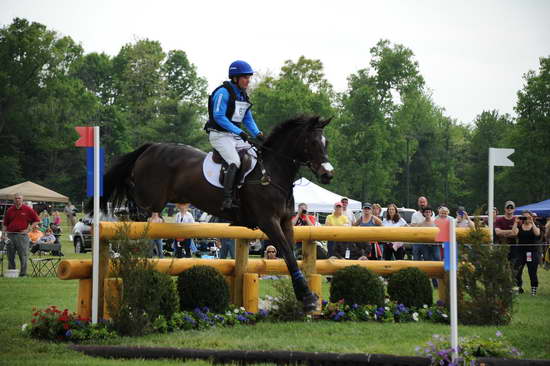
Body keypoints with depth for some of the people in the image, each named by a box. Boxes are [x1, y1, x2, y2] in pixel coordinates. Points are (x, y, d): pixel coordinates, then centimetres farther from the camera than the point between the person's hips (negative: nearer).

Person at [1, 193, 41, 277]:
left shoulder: (28, 210, 2)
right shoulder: (10, 210, 11)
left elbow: (37, 220, 6)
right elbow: (5, 224, 16)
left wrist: (29, 229, -4)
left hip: (22, 235, -4)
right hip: (10, 235, 4)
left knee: (23, 256, -4)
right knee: (10, 257, 7)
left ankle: (23, 273, 1)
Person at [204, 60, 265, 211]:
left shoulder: (243, 94, 14)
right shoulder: (223, 92, -13)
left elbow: (248, 118, 18)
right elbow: (218, 117, -20)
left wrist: (257, 134, 0)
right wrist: (239, 132, -24)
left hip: (236, 136, 9)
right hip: (220, 135, -9)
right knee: (235, 162, -27)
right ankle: (227, 200, -33)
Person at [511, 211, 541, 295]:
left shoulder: (534, 227, 5)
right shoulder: (519, 227, 8)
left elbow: (537, 233, -17)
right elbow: (514, 233, -12)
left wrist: (532, 223, -19)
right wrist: (516, 222, -13)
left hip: (532, 253, -1)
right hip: (520, 252, 1)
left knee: (532, 273, -1)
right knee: (516, 272, -4)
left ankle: (534, 290, 9)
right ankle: (518, 288, 11)